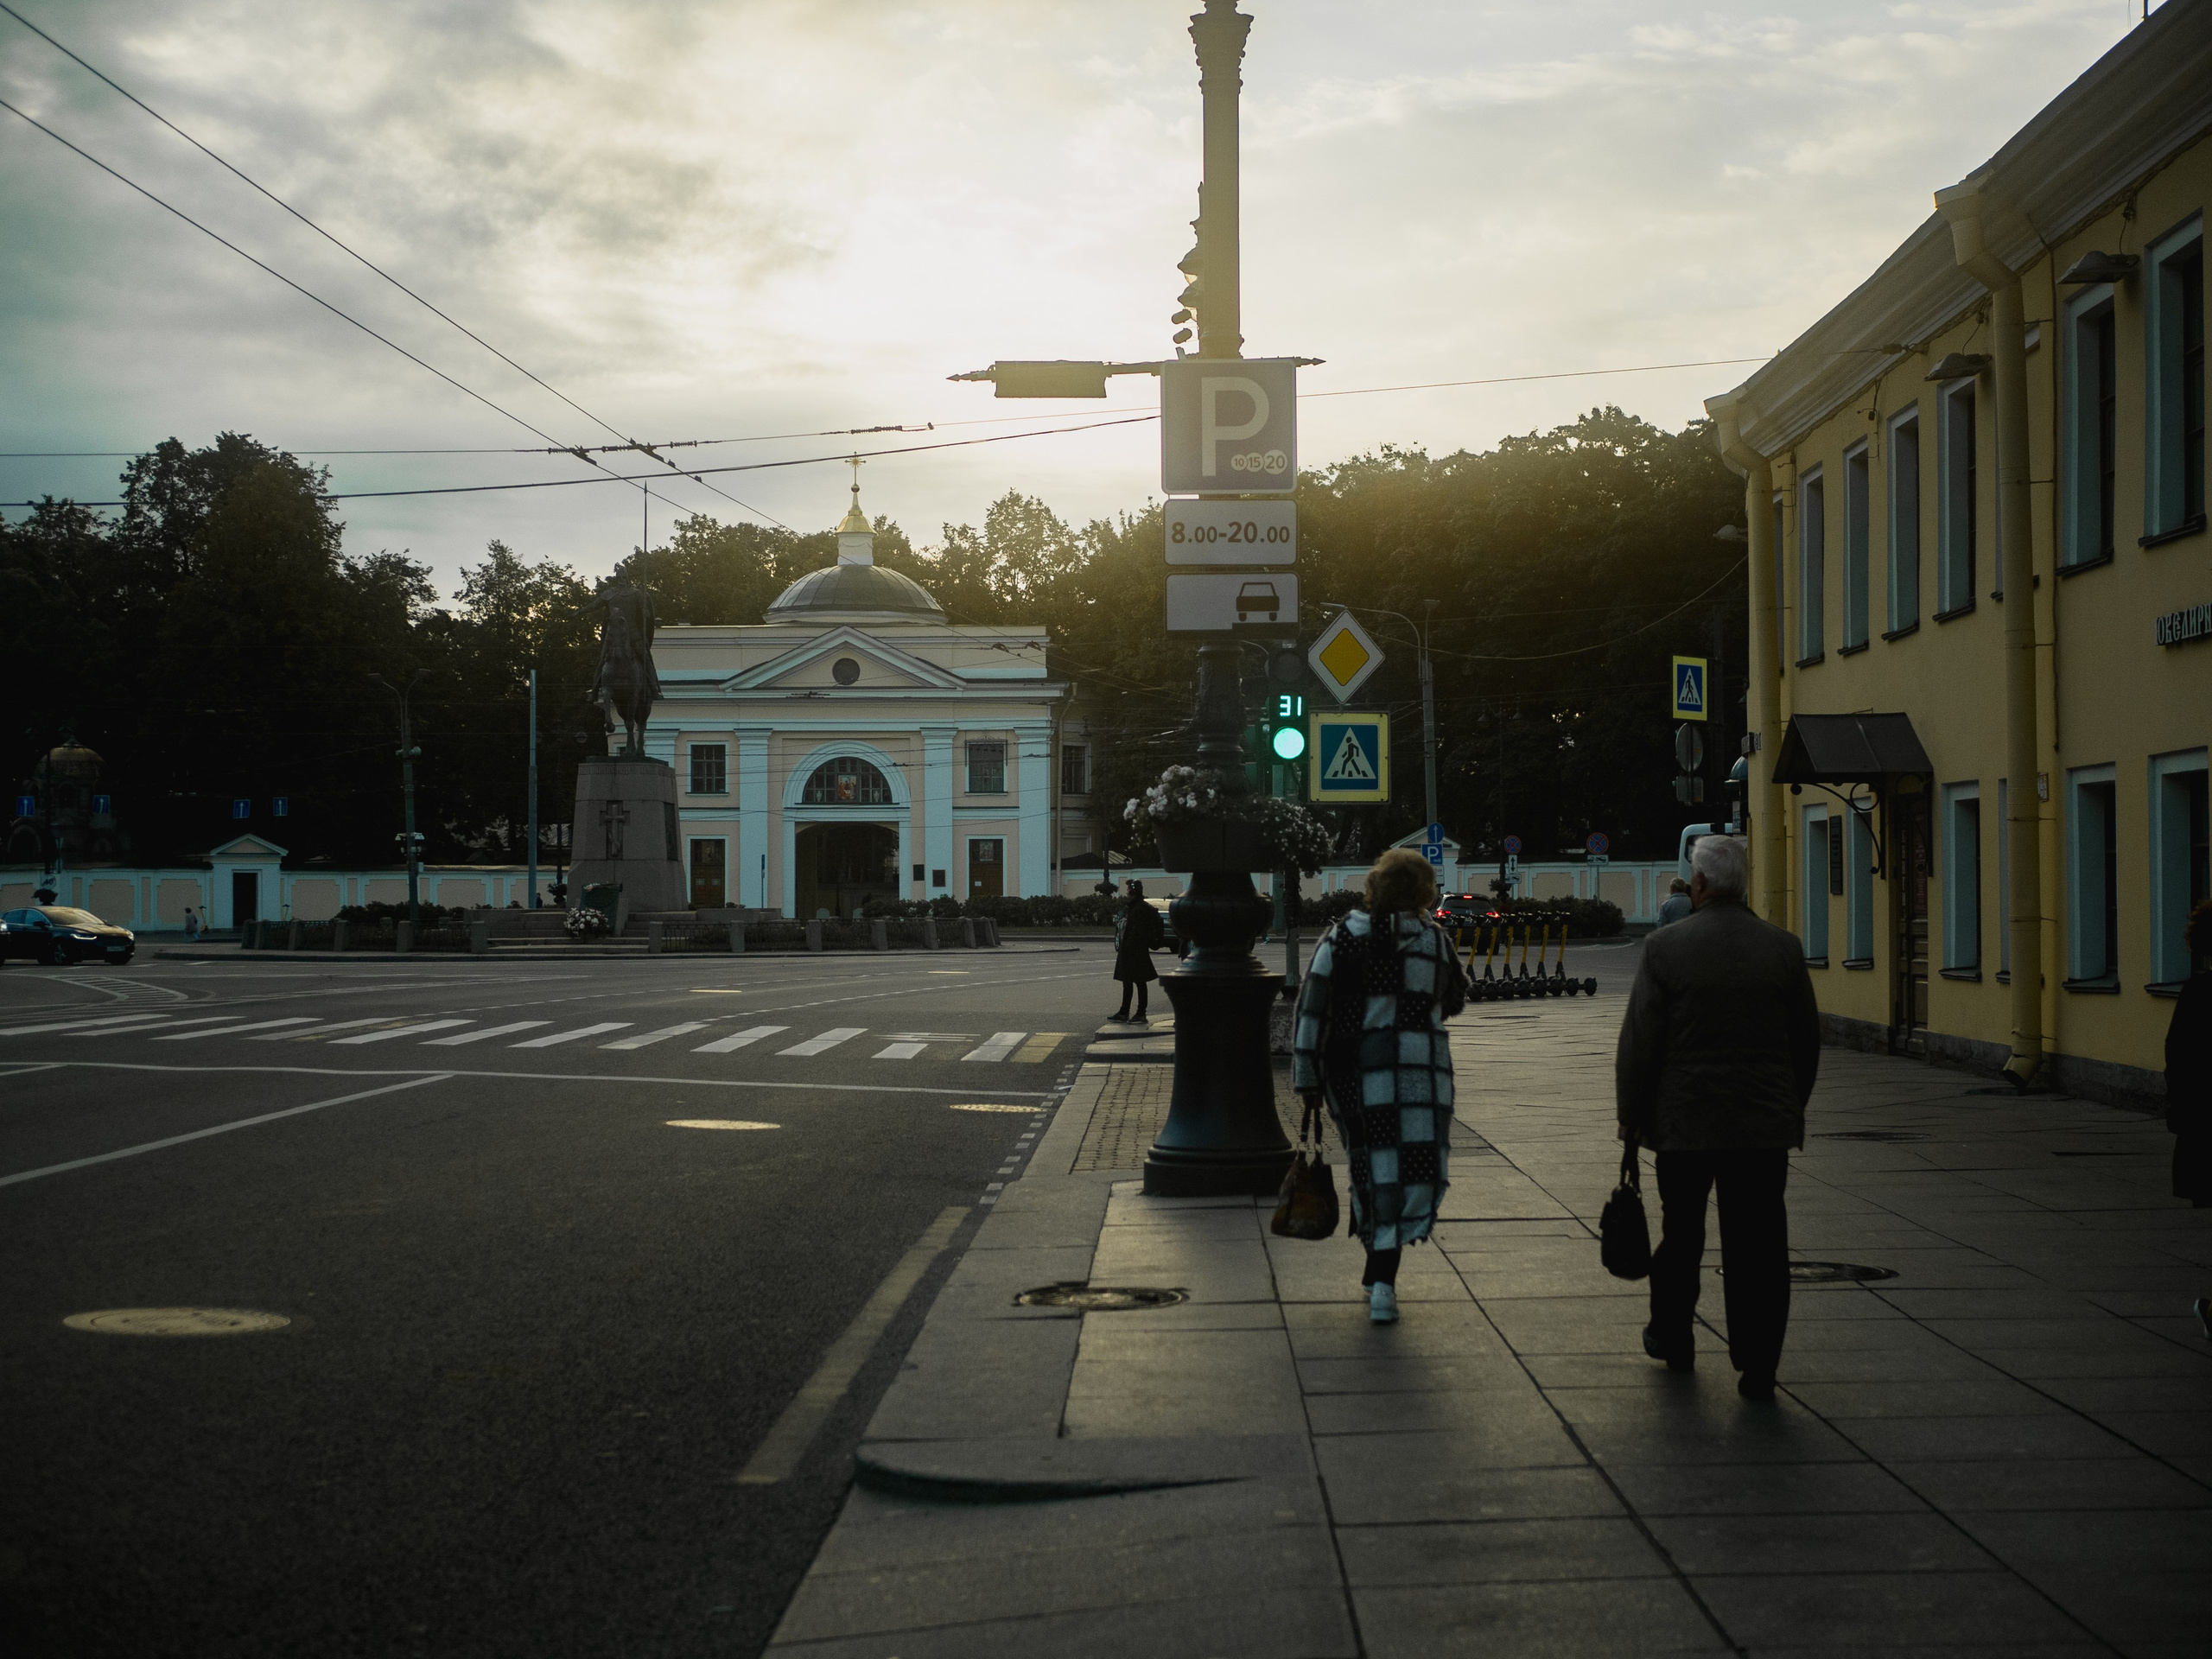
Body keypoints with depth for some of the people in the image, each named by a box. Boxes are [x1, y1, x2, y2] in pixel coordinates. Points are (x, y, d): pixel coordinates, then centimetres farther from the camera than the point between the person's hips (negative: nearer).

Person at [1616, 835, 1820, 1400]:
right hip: (1765, 1125, 1)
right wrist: (1793, 1110, 20)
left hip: (1684, 1120, -1)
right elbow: (1807, 1041, 8)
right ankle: (1757, 1367, 1)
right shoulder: (1783, 949, 0)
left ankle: (1671, 1337, 33)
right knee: (1758, 1246, 2)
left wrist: (1631, 1116, 4)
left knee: (1680, 1233, 17)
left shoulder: (1664, 948, -8)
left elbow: (1638, 1043, -6)